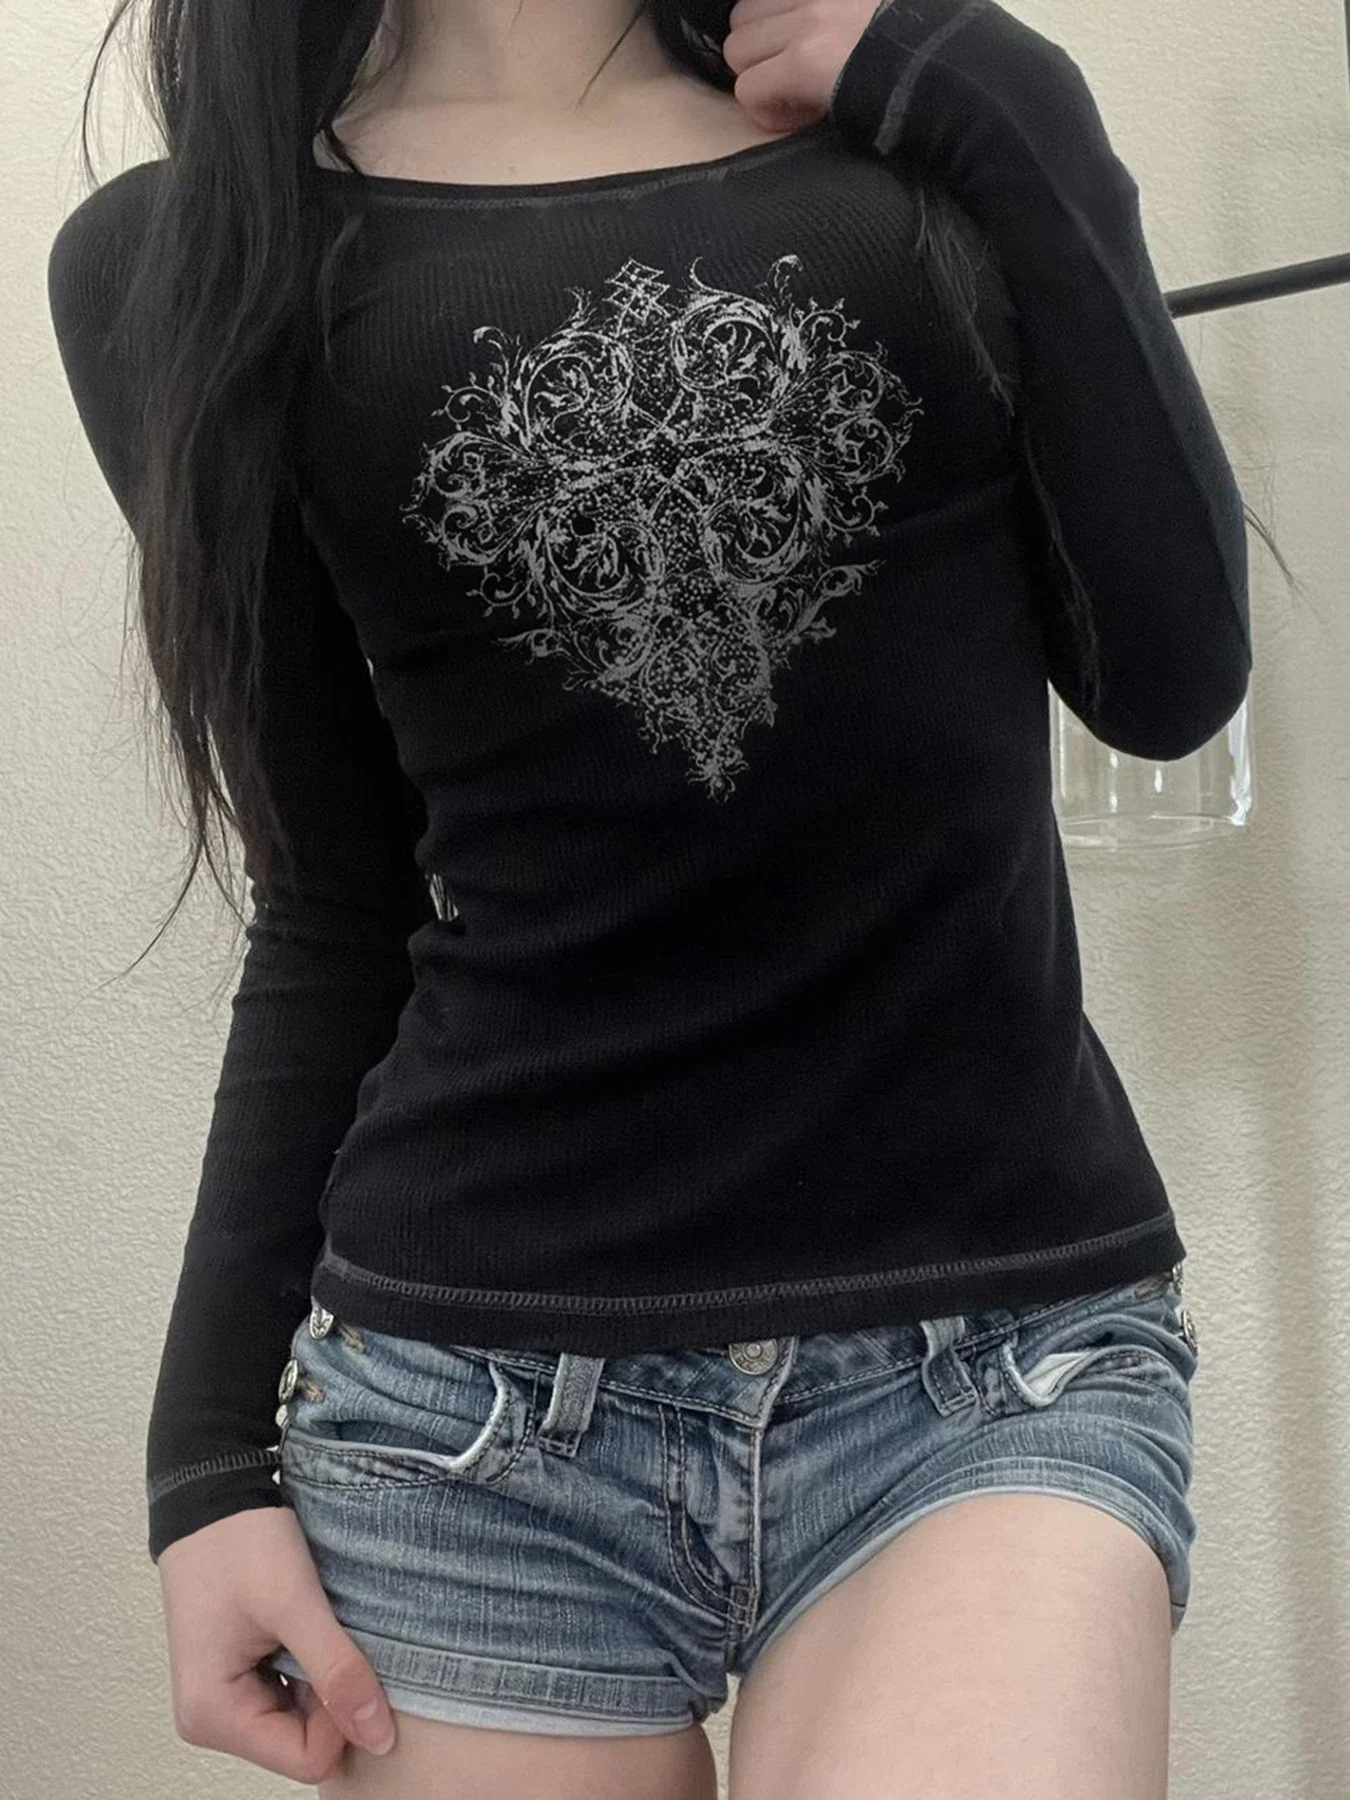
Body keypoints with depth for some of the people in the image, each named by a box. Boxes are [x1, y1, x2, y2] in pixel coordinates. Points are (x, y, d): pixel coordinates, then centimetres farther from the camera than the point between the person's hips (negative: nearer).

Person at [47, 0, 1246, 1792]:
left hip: (1003, 1342, 0)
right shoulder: (185, 254, 6)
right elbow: (337, 911, 8)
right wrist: (211, 1451, 5)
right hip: (472, 1391, 1)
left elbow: (1172, 671, 0)